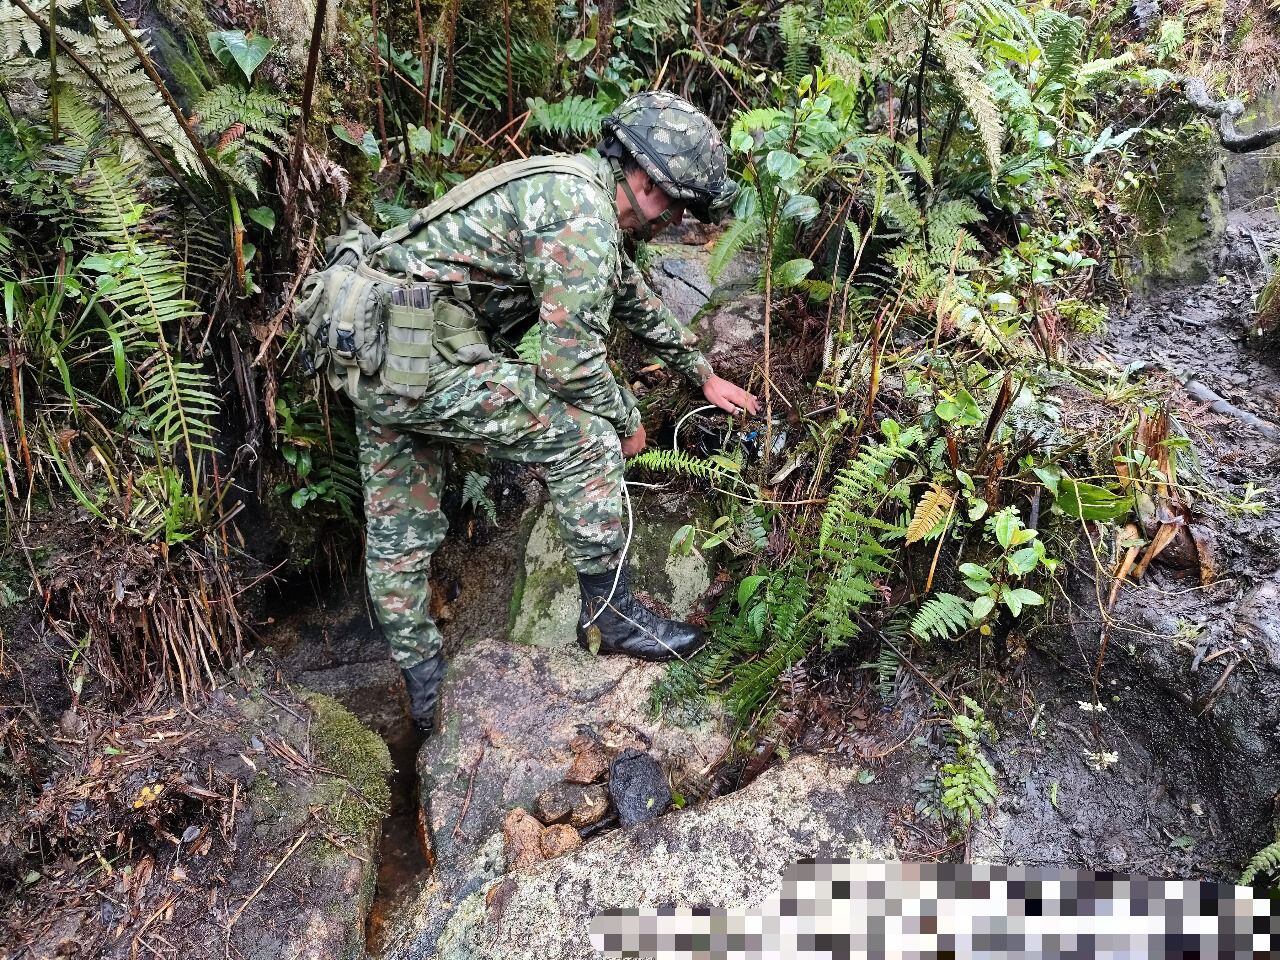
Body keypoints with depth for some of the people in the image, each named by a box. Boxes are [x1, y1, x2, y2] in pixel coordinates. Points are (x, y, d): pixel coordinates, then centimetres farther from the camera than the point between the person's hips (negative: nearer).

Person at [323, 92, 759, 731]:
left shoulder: (578, 191, 19)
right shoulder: (585, 214, -13)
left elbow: (635, 299, 32)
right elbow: (569, 363, -16)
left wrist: (703, 375, 41)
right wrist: (627, 420, 4)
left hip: (369, 355, 10)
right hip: (424, 362, -10)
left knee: (397, 534, 17)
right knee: (587, 441, -3)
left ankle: (421, 686, 32)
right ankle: (610, 614, 11)